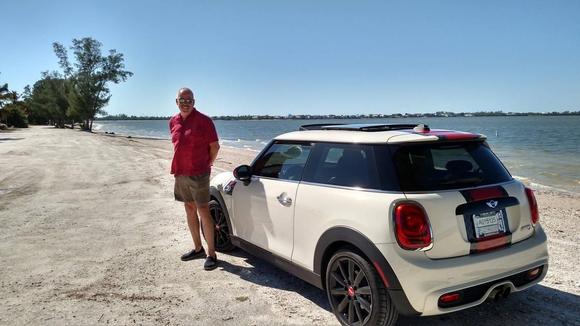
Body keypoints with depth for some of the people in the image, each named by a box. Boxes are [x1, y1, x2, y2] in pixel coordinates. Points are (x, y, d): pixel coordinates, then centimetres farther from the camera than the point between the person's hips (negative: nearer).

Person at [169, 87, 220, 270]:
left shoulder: (203, 121, -10)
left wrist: (206, 165, 1)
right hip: (180, 173, 7)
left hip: (198, 174, -7)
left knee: (203, 211, -5)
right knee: (190, 209, 13)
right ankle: (198, 248, 25)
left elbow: (214, 146, -7)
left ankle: (211, 254, 3)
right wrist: (180, 166, 16)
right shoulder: (173, 122, 9)